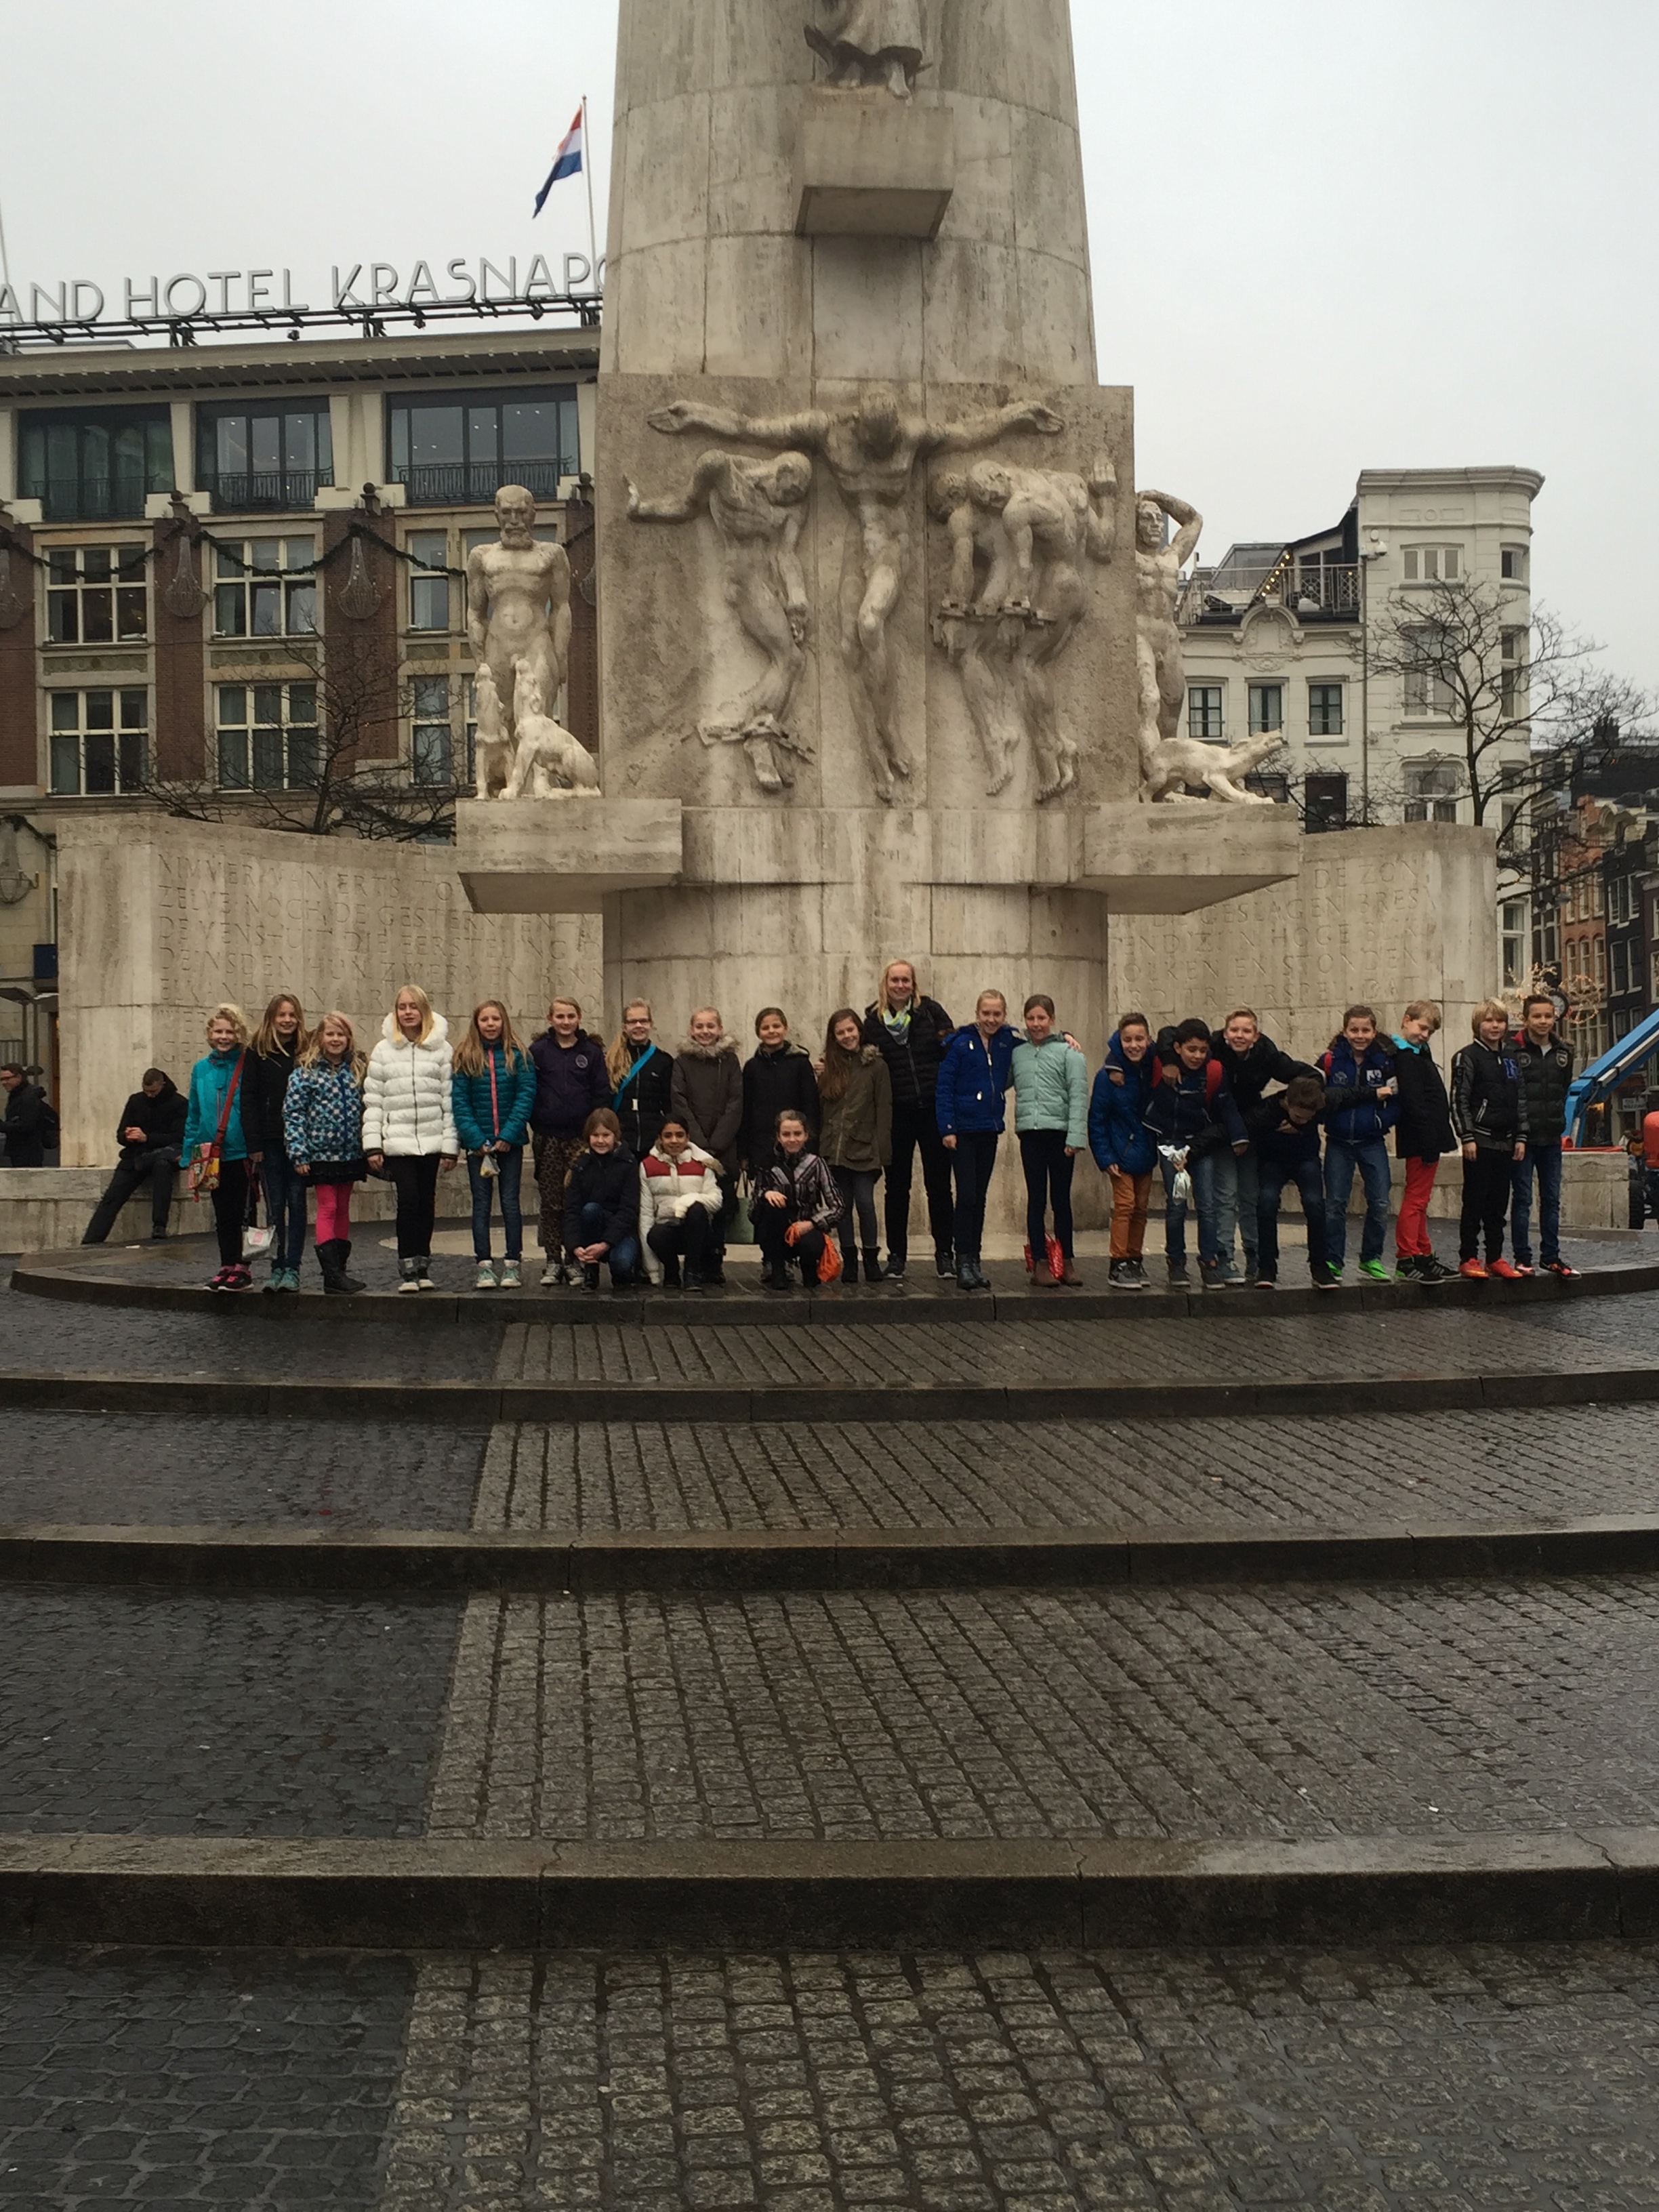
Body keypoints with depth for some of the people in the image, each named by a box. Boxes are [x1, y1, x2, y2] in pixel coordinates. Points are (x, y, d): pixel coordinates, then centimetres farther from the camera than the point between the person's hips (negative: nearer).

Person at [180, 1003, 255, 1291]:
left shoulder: (248, 1067, -6)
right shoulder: (202, 1069, 8)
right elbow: (193, 1114, 12)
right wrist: (189, 1154, 10)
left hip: (241, 1152, -5)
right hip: (212, 1156, 5)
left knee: (241, 1212, -1)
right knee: (222, 1214, 11)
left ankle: (242, 1267, 6)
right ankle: (227, 1266, 18)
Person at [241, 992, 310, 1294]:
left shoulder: (306, 1051, 4)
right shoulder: (258, 1052, 3)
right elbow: (248, 1099, 1)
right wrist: (254, 1144, -6)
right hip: (270, 1141, 0)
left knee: (297, 1203, 0)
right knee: (275, 1206, 5)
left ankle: (292, 1269, 4)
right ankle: (277, 1268, 11)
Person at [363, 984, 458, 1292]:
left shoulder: (442, 1049, 5)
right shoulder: (383, 1050, 7)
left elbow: (450, 1101, 3)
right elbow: (372, 1100, 6)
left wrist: (450, 1146, -1)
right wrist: (372, 1145, -1)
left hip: (432, 1141, 1)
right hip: (397, 1142, -1)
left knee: (426, 1203, 6)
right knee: (408, 1200, -10)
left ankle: (422, 1265, 17)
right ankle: (408, 1268, -3)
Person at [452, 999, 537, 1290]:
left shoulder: (518, 1056, 2)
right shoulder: (465, 1058, 3)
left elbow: (526, 1095, -5)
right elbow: (459, 1101, -2)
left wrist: (508, 1135, -14)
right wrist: (476, 1139, -12)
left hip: (510, 1143, -1)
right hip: (478, 1143, 1)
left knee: (510, 1203, 2)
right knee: (481, 1204, 3)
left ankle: (513, 1264, 6)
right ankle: (483, 1265, 4)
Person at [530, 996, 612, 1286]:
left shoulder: (592, 1052, 6)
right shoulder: (537, 1052, 5)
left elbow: (602, 1094, 4)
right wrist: (537, 1123, -4)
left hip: (582, 1137, 0)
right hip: (548, 1138, 0)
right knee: (551, 1202, 3)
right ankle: (552, 1261, 9)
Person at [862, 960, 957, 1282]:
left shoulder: (931, 1011, 4)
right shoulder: (873, 1019, 5)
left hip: (933, 1108, 0)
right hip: (896, 1114, 1)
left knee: (938, 1185, 5)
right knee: (897, 1187, 8)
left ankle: (945, 1254, 14)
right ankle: (897, 1256, 16)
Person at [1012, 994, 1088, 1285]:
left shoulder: (1068, 1052, 0)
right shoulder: (1016, 1053, 11)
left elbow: (1079, 1096, -5)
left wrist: (1075, 1136, -12)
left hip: (1060, 1132, -2)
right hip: (1030, 1133, 2)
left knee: (1061, 1199, 6)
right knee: (1036, 1200, 3)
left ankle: (1067, 1261, 15)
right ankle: (1039, 1263, 7)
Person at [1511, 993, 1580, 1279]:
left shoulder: (1564, 1052, 8)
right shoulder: (1514, 1051, -9)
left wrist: (1558, 1120, 10)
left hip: (1551, 1137, 5)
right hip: (1523, 1136, -5)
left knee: (1552, 1199, 10)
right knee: (1522, 1198, 0)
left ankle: (1551, 1256, 17)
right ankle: (1522, 1257, 5)